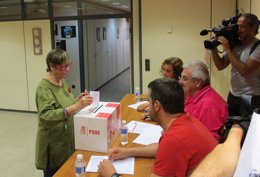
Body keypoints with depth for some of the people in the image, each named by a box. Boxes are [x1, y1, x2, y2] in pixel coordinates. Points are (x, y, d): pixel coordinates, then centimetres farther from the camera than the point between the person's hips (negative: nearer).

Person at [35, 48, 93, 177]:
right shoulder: (44, 87, -21)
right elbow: (46, 116, -34)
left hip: (67, 140, 7)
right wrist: (76, 106, -42)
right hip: (54, 145, -7)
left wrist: (77, 100, -4)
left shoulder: (62, 81, 4)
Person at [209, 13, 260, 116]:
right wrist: (213, 48, -8)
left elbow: (244, 70, -24)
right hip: (232, 96, 6)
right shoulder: (234, 44, 3)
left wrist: (228, 50, -21)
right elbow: (220, 66, 6)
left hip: (251, 98, -6)